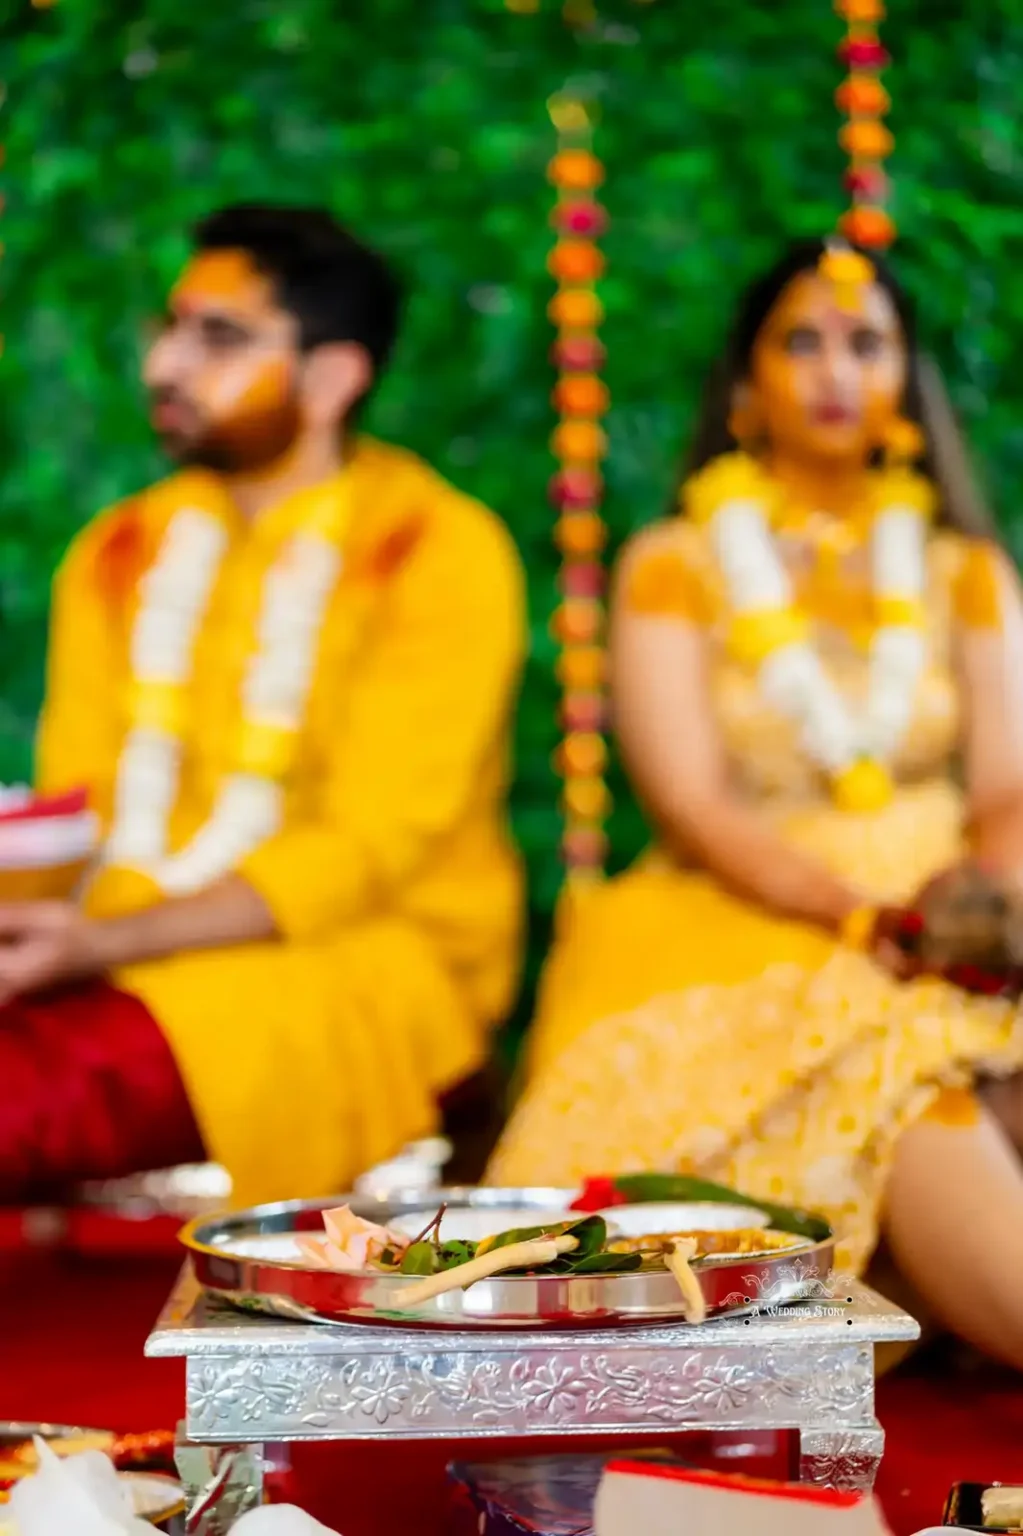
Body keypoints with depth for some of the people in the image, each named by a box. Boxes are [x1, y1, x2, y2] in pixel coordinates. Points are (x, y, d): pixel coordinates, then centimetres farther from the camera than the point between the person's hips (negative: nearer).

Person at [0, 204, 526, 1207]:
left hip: (363, 956, -5)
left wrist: (103, 944, -22)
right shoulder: (120, 550, 15)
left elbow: (364, 852, -11)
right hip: (120, 956, 6)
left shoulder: (436, 552, -4)